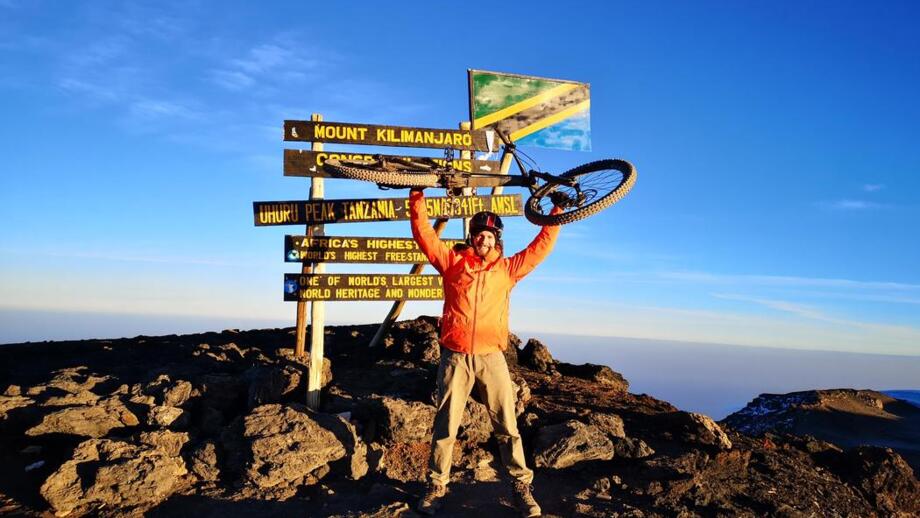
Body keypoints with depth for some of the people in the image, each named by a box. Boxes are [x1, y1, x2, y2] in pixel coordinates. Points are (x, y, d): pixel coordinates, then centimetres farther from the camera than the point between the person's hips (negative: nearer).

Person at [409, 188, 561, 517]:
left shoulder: (507, 268, 11)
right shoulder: (453, 260, 8)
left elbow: (540, 247, 14)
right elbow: (424, 233, 4)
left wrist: (557, 212, 13)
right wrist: (417, 198, -3)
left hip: (491, 358, 1)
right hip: (455, 357, -1)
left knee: (507, 426, 3)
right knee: (445, 425, 7)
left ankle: (522, 487, 16)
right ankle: (436, 486, 21)